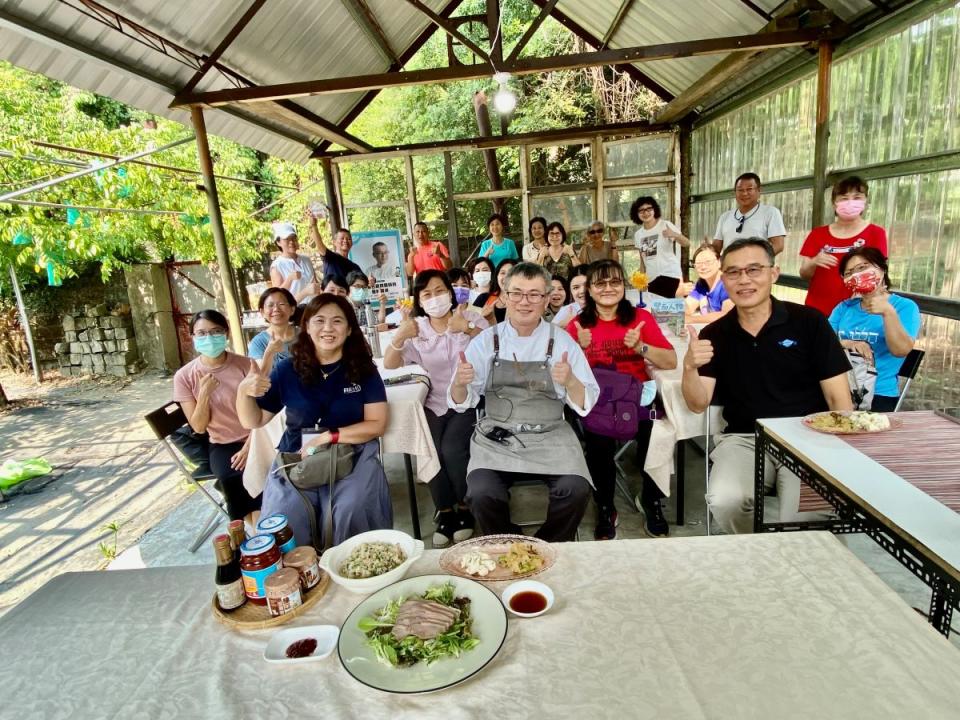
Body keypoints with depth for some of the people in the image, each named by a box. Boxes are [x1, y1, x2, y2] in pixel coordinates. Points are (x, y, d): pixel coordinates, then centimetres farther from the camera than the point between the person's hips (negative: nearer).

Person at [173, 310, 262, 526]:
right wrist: (205, 394, -21)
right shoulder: (184, 376, -5)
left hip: (254, 439, -1)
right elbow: (199, 427, -6)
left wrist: (248, 447, -16)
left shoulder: (246, 364, -7)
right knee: (230, 478, -28)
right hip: (222, 445, 1)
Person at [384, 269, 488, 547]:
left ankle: (464, 507, 2)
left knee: (452, 449, -24)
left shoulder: (471, 317, 1)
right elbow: (389, 364, 1)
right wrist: (399, 337, -17)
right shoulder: (417, 329, 9)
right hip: (436, 403, 3)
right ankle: (445, 512, 1)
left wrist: (468, 329, -30)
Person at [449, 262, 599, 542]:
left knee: (576, 491, -25)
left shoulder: (562, 342, 2)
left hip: (551, 437, 0)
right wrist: (460, 384, -18)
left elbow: (586, 404, 0)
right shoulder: (486, 341, 4)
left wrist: (570, 382, -21)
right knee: (481, 495, -25)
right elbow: (461, 402, 4)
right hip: (496, 437, 0)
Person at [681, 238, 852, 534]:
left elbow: (838, 398, 0)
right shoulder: (714, 335, 3)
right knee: (724, 501, -25)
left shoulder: (809, 322, -2)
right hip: (744, 439, 2)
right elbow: (698, 405, -2)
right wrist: (689, 367, -22)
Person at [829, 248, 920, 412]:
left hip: (878, 394, -3)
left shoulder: (905, 307, 4)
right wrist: (847, 344, -14)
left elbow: (901, 350, -11)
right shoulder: (844, 307, 17)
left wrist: (888, 312, -22)